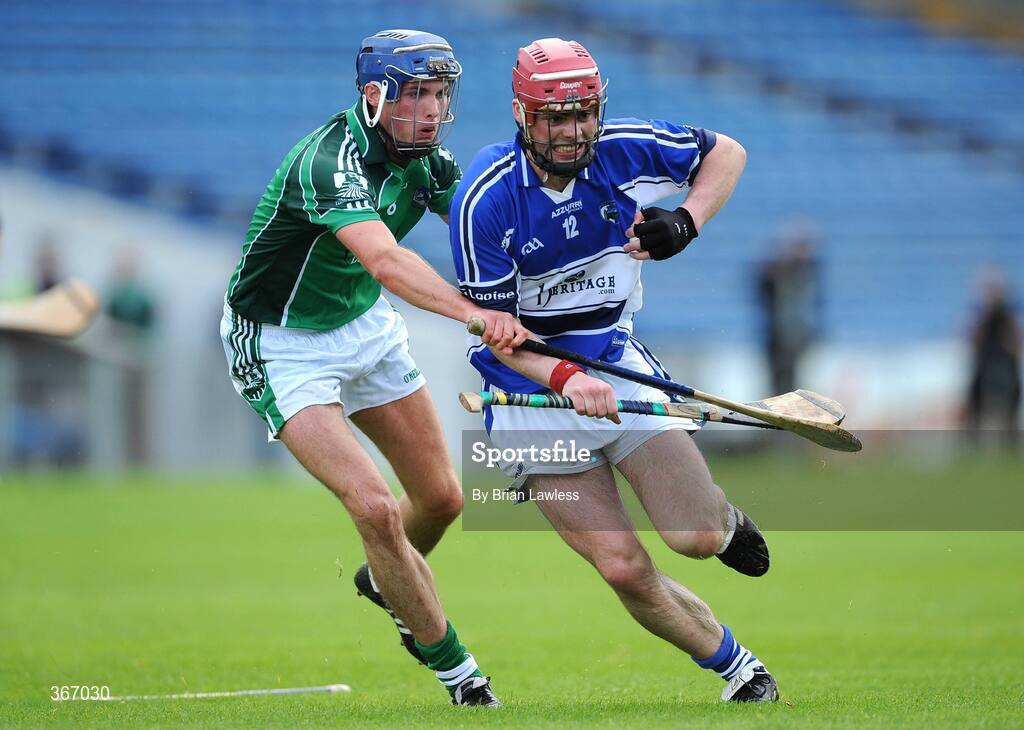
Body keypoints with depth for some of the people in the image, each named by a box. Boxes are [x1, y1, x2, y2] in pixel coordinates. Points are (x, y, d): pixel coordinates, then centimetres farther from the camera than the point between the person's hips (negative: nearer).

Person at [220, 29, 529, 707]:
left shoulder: (424, 156, -7)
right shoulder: (330, 160, -33)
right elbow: (385, 260, -49)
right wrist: (474, 312, -64)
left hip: (366, 326, 8)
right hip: (284, 347, -8)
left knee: (441, 500, 10)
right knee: (374, 508, -19)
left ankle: (386, 581, 44)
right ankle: (457, 672, -4)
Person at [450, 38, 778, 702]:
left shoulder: (627, 149, -11)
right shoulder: (486, 199, -20)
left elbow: (726, 152, 7)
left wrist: (687, 223, -11)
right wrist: (567, 380, -34)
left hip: (617, 359, 3)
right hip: (532, 383, -3)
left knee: (696, 539, -9)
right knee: (625, 569, -12)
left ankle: (722, 515, 29)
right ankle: (739, 670, 9)